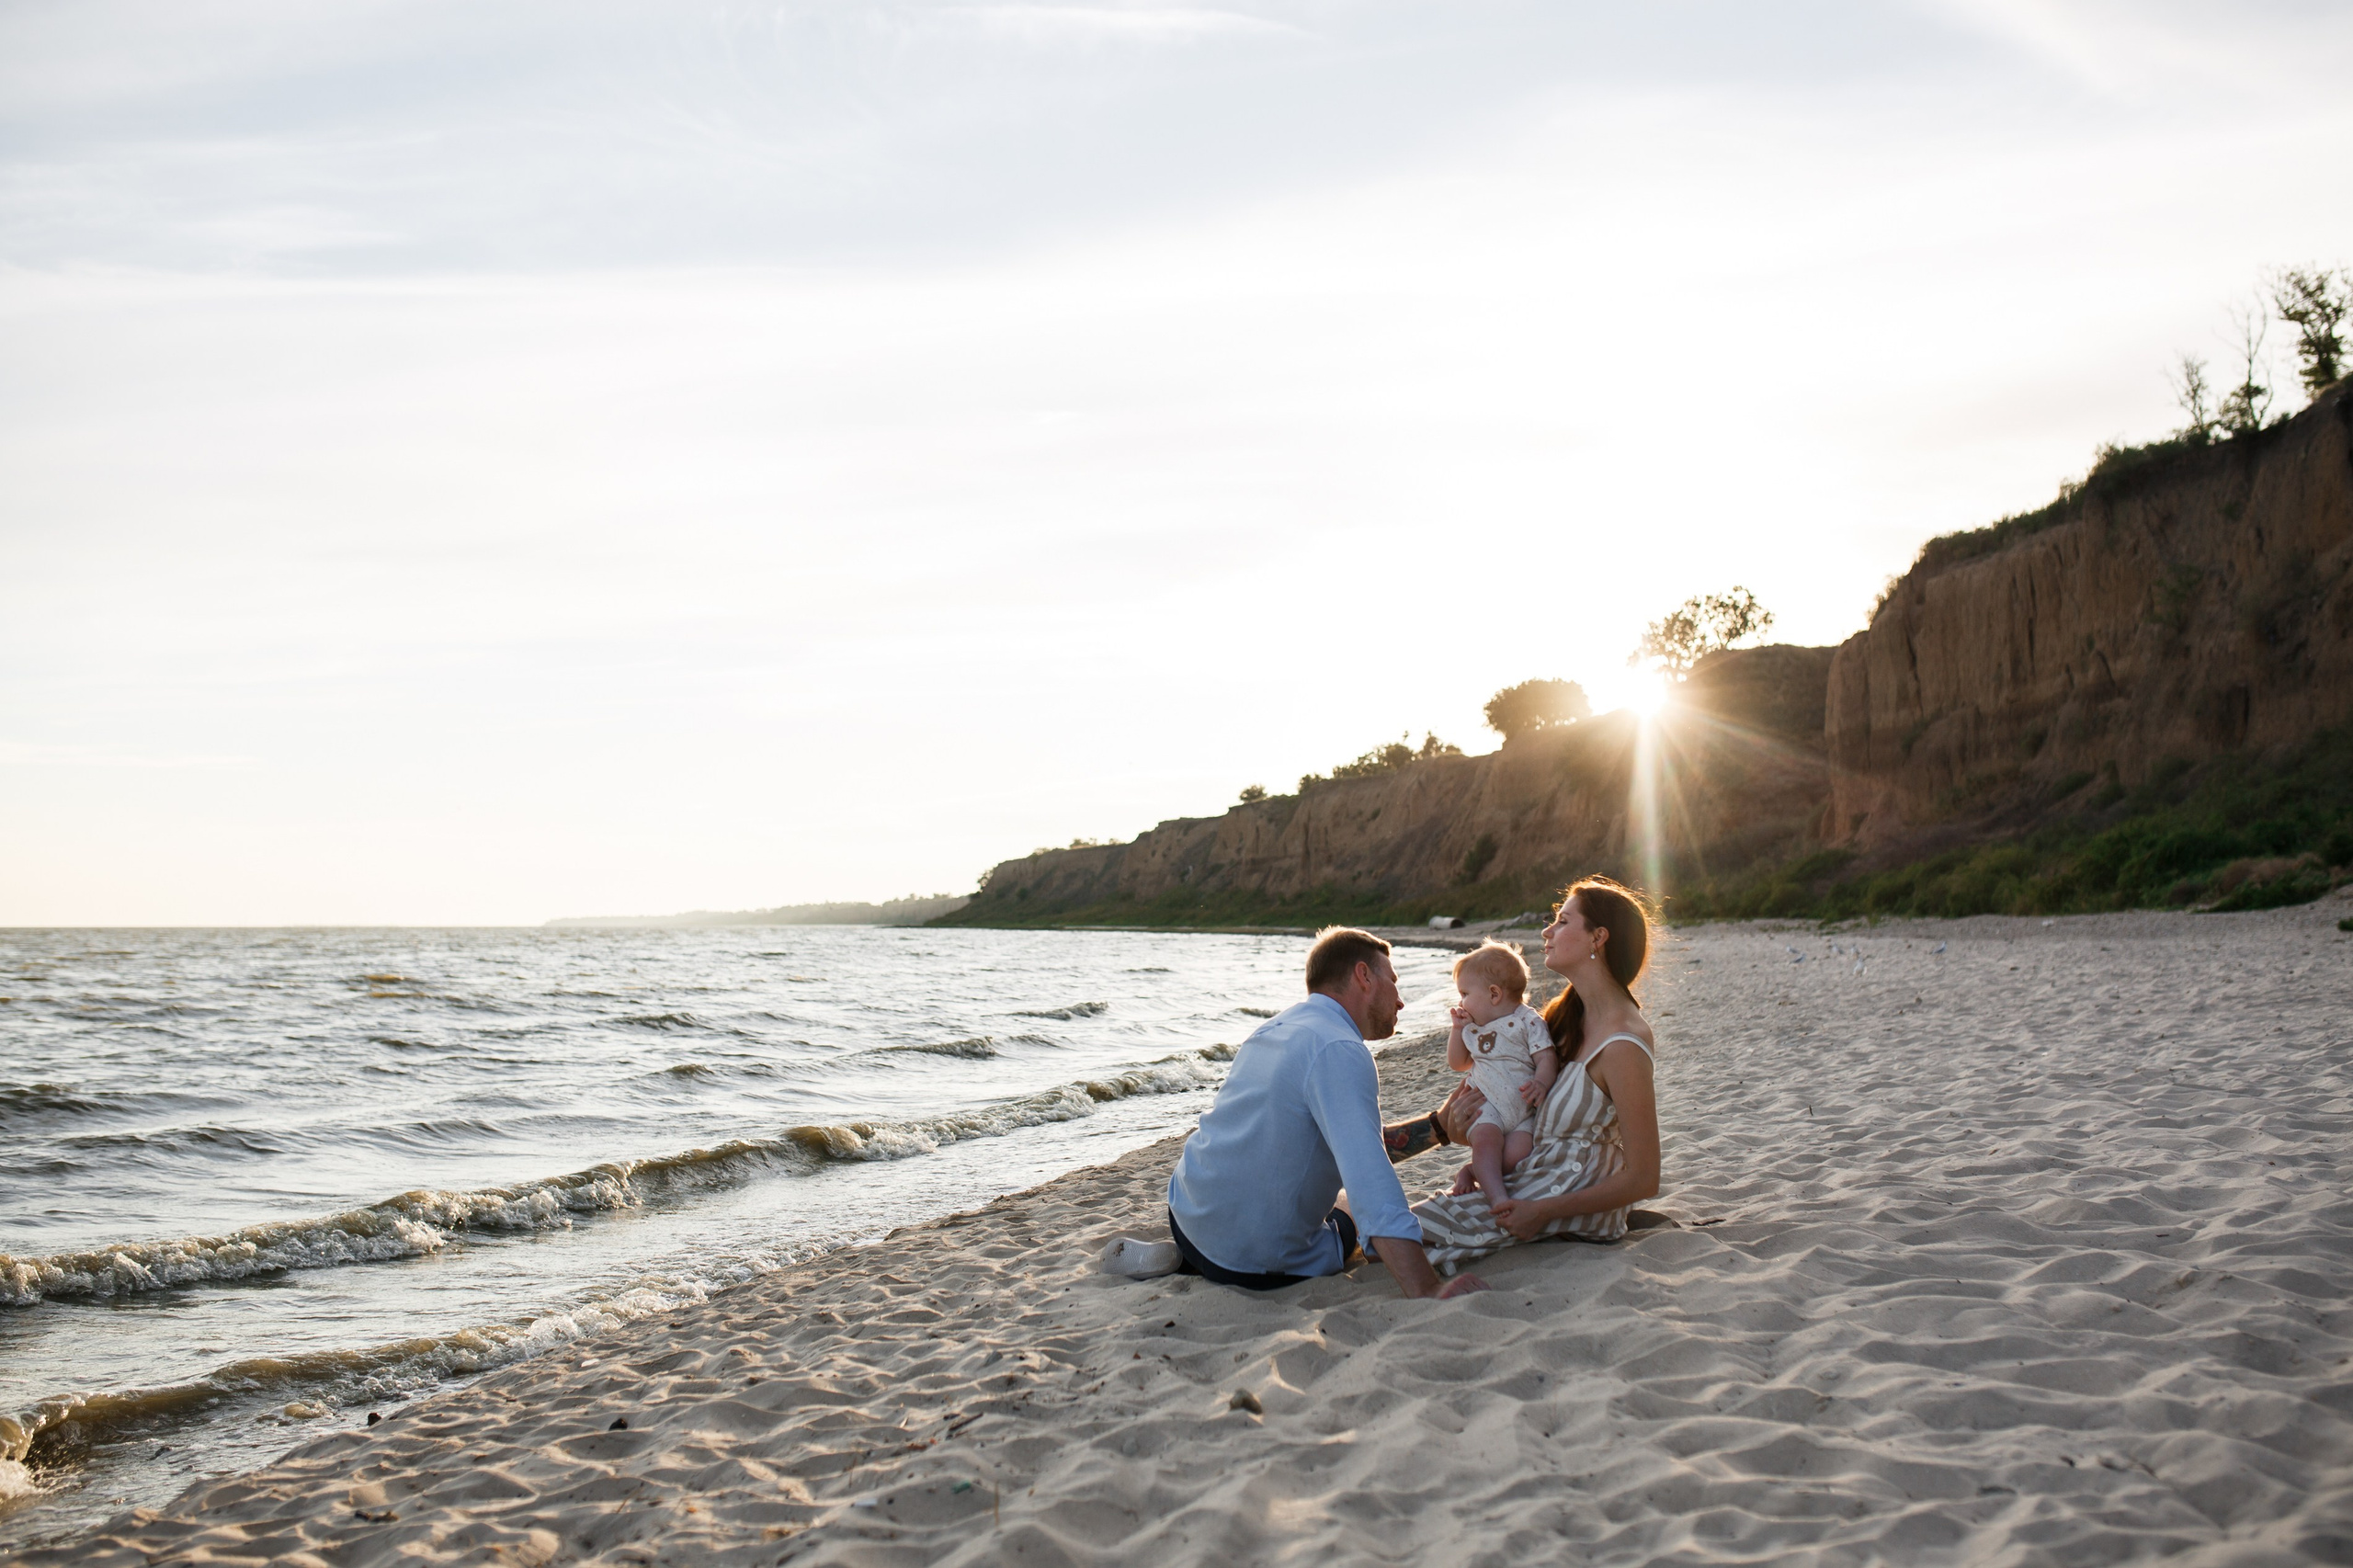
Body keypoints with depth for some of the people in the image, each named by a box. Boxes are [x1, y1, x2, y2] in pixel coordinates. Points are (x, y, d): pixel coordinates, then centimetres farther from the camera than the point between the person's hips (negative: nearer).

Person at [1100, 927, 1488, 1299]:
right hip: (1259, 1266, -8)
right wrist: (1427, 1290, -36)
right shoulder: (1339, 1052, -19)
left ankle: (1182, 1256, 12)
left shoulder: (1275, 1028, 11)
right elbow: (1368, 1171, -32)